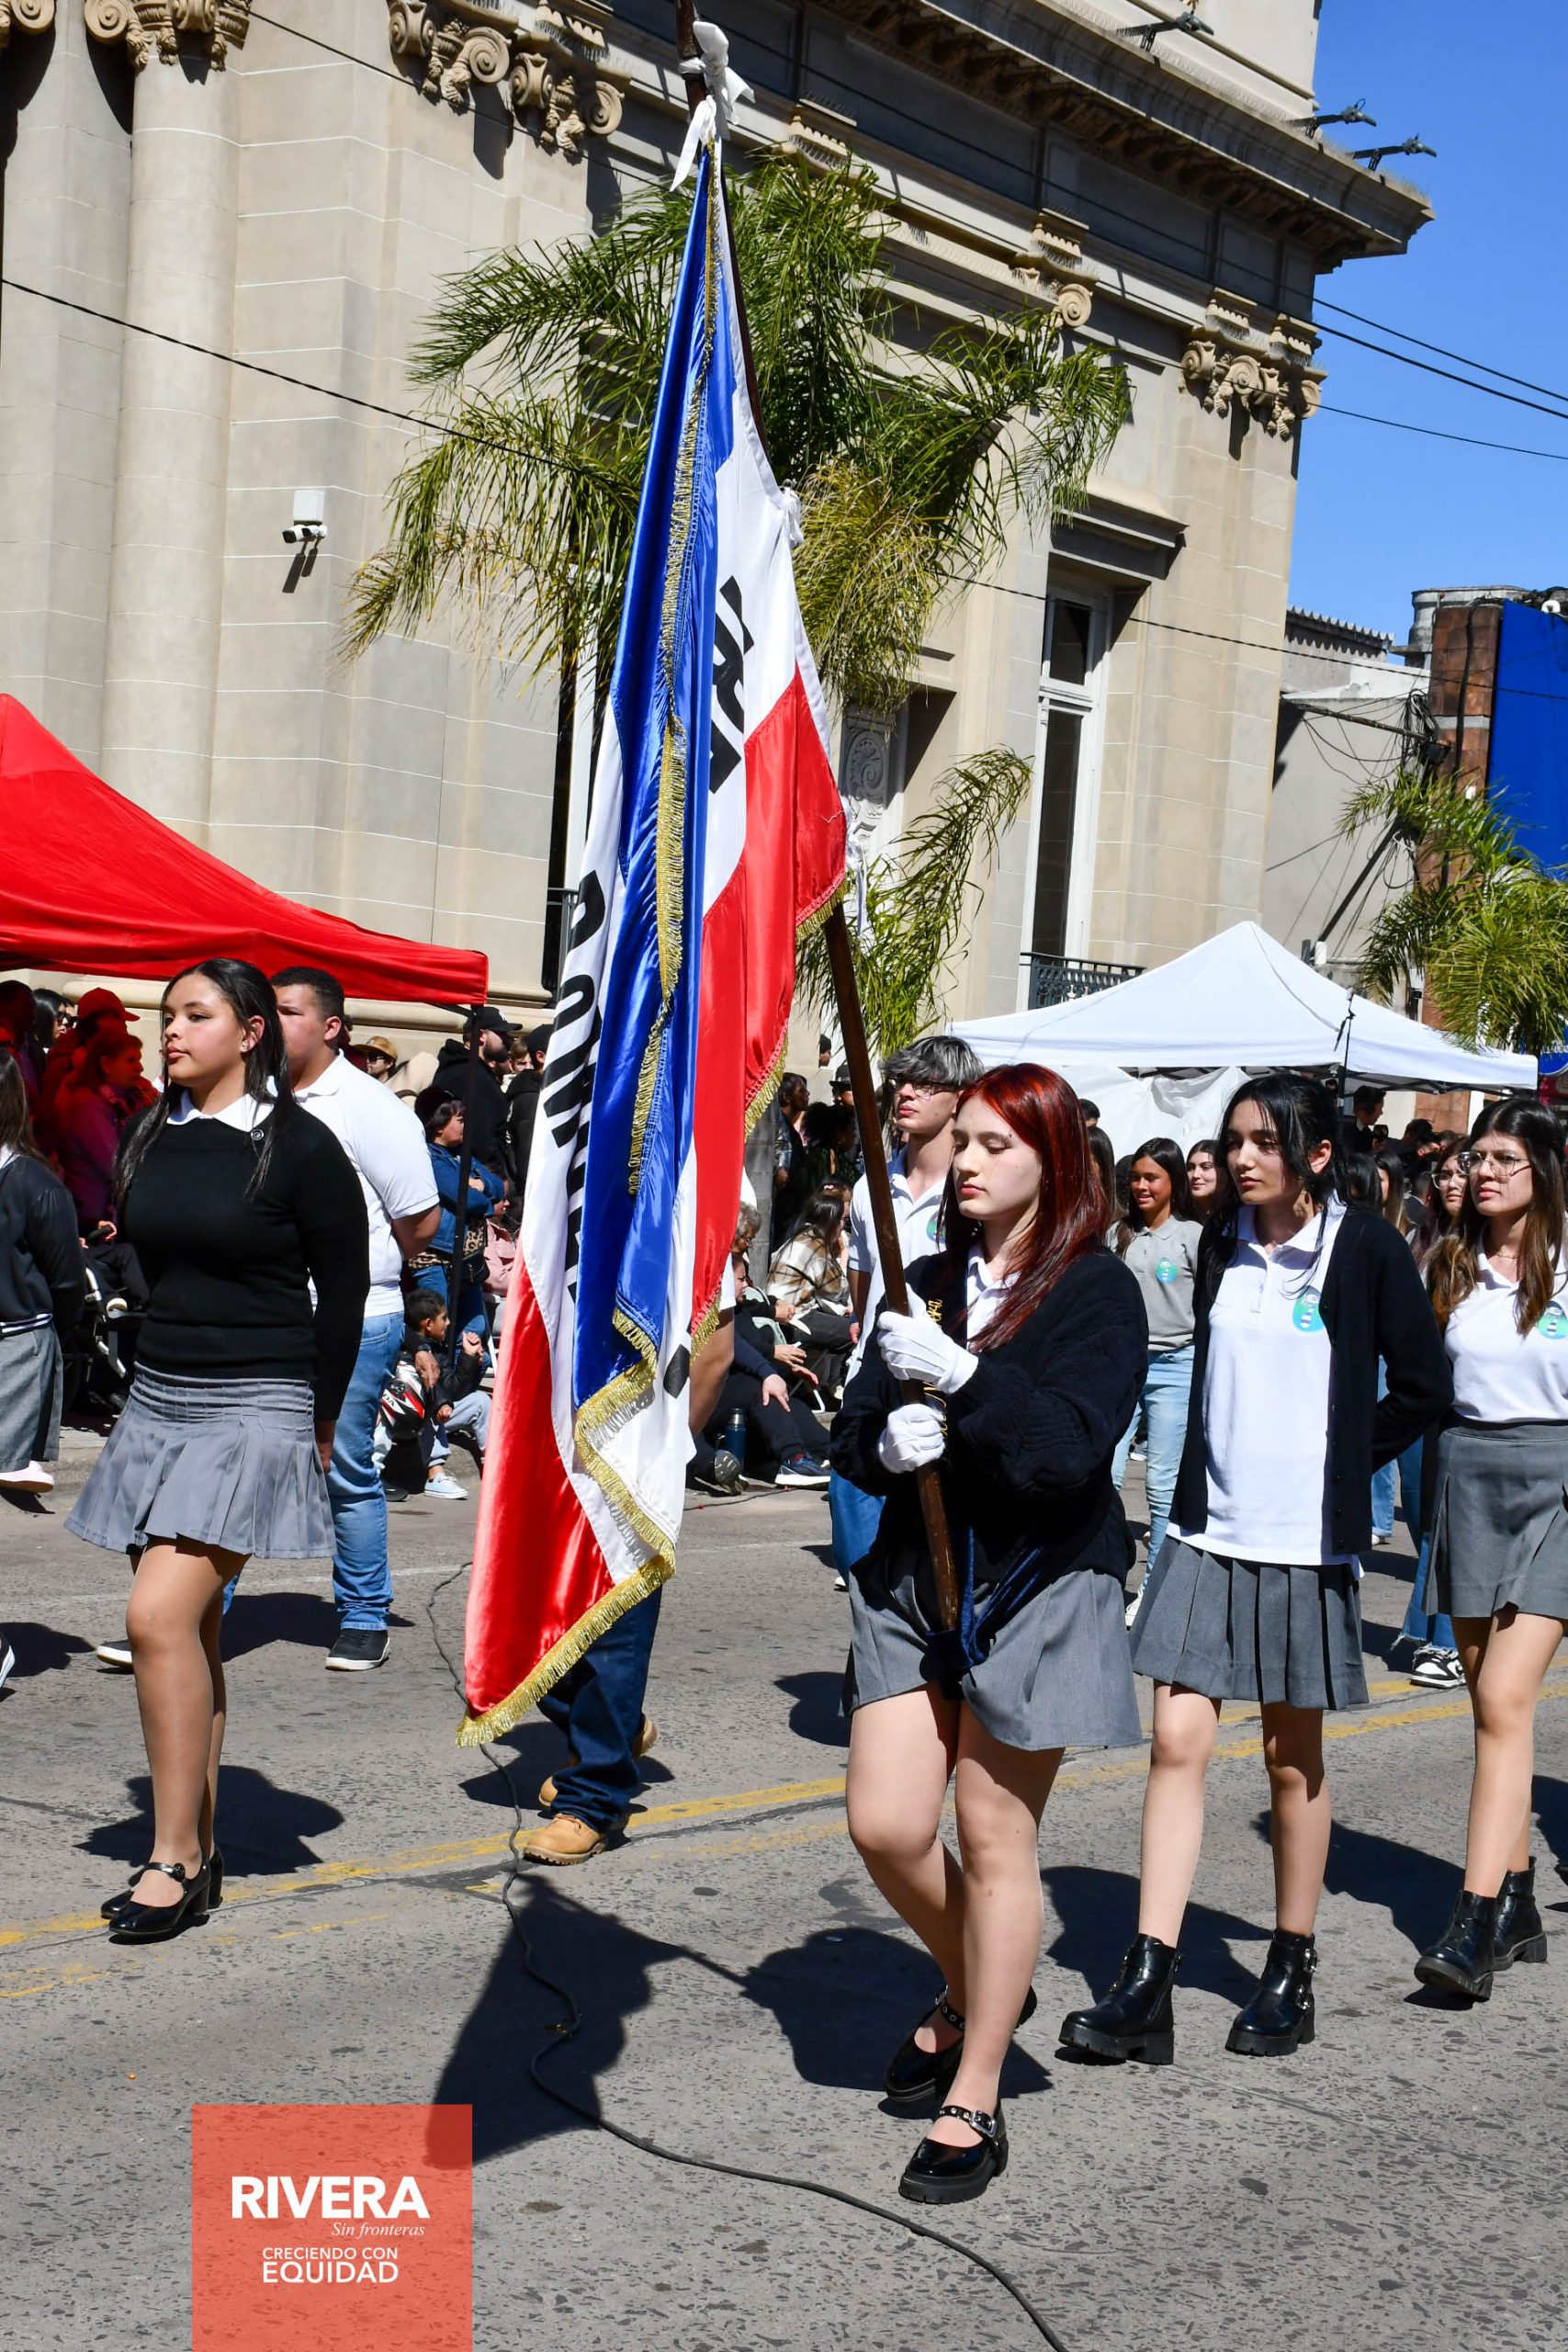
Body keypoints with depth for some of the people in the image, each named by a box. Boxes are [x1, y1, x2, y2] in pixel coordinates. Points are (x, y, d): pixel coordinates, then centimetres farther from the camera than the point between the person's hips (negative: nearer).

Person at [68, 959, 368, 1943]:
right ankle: (199, 1851, 17)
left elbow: (344, 1291, -3)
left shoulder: (298, 1144, -8)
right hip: (158, 1401, 6)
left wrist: (318, 1421, 2)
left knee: (161, 1616, -16)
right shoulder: (152, 1136, 9)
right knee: (189, 1628, 9)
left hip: (258, 1412, -6)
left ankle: (174, 1857, -8)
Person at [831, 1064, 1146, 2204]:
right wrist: (887, 1442, -13)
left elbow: (1072, 1450, -18)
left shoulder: (1098, 1290, -7)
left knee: (996, 1839, 1)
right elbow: (853, 1435, 9)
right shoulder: (928, 1283, 9)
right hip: (915, 1579, 5)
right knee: (886, 1828, 1)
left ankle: (973, 2102, 14)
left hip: (1036, 1590, -5)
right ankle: (972, 1991, 32)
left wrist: (964, 1381, -27)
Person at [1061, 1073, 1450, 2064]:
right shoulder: (1222, 1246, 7)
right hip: (1211, 1532, 3)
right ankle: (1148, 1988, -5)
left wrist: (1340, 1471, 1)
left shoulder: (1368, 1249, -5)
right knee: (1179, 1739, -5)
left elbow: (1423, 1388, -1)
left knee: (1295, 1759, 8)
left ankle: (1291, 1972, 22)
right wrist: (1208, 1478, 12)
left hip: (1307, 1539, -3)